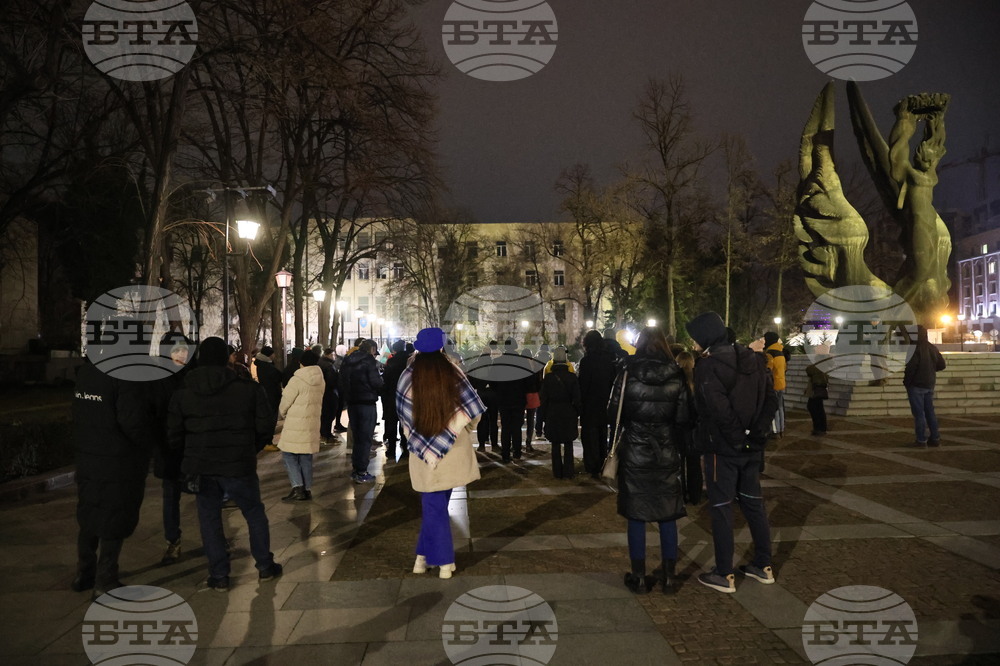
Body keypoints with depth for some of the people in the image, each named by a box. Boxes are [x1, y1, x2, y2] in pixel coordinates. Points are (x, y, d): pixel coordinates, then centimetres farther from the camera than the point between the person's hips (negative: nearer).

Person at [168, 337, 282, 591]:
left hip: (201, 466, 2)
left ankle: (219, 575, 15)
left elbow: (174, 435, 3)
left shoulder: (182, 394, 1)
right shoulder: (249, 388, -6)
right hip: (239, 465, -1)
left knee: (209, 518, 13)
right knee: (254, 513, 15)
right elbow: (266, 425, -5)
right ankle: (265, 566, 22)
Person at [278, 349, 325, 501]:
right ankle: (307, 489, 15)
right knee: (306, 457, 13)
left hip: (296, 425, -6)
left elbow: (285, 402, -10)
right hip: (313, 424, 6)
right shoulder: (321, 380, 6)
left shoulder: (297, 380, -15)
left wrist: (282, 414, 12)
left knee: (289, 455, 3)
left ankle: (297, 487, -7)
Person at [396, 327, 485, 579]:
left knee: (433, 507, 11)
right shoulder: (453, 372, -9)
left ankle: (444, 562, 14)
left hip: (426, 451, -1)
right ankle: (425, 554, 21)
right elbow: (473, 410, -7)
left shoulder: (408, 377, -8)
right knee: (436, 505, 15)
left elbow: (405, 416, -1)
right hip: (454, 450, 1)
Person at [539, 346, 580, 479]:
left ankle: (558, 472, 11)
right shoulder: (572, 377, -7)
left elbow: (543, 399, -1)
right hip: (569, 415, 0)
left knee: (556, 444, 8)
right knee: (568, 444, 8)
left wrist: (543, 416, 8)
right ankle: (568, 472, 9)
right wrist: (576, 414, 8)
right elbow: (577, 399, -3)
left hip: (553, 415, 0)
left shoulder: (548, 378, -6)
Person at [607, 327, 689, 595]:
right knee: (668, 516, 12)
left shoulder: (627, 374, -8)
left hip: (634, 454, -1)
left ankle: (639, 577, 16)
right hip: (667, 455, 2)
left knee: (636, 516, 8)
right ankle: (669, 577, 20)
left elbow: (613, 414, -7)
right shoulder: (676, 376, -4)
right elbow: (683, 418, -7)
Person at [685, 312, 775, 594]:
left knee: (721, 509, 4)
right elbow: (770, 398, 7)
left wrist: (735, 436, -13)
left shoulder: (708, 365, -18)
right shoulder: (752, 359, 5)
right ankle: (764, 566, 30)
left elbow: (719, 409, -27)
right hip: (752, 447, 7)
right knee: (754, 503, 19)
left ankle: (724, 575, 12)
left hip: (723, 448, -7)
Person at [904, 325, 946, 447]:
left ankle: (921, 440, 0)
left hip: (916, 385, -7)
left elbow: (911, 367, -22)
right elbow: (941, 365, 12)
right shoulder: (932, 348, 7)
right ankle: (935, 438, 18)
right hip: (929, 384, 7)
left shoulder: (915, 348, -17)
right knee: (930, 412, 15)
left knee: (918, 413, -2)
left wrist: (906, 382, -11)